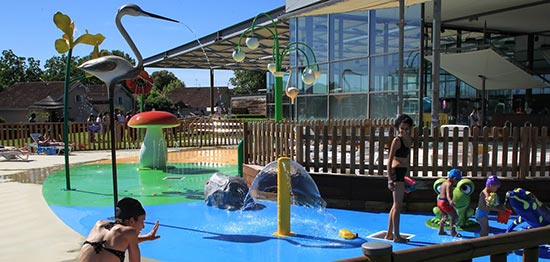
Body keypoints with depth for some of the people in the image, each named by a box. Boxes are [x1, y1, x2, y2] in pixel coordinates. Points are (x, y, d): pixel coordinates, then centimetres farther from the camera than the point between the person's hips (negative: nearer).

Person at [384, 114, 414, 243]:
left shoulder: (409, 140, 13)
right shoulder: (397, 140, -12)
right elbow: (390, 160, -15)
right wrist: (390, 180, -20)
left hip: (403, 174, 9)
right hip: (396, 173, -9)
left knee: (396, 205, 14)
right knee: (398, 205, -5)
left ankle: (389, 234, 23)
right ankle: (396, 236, 2)